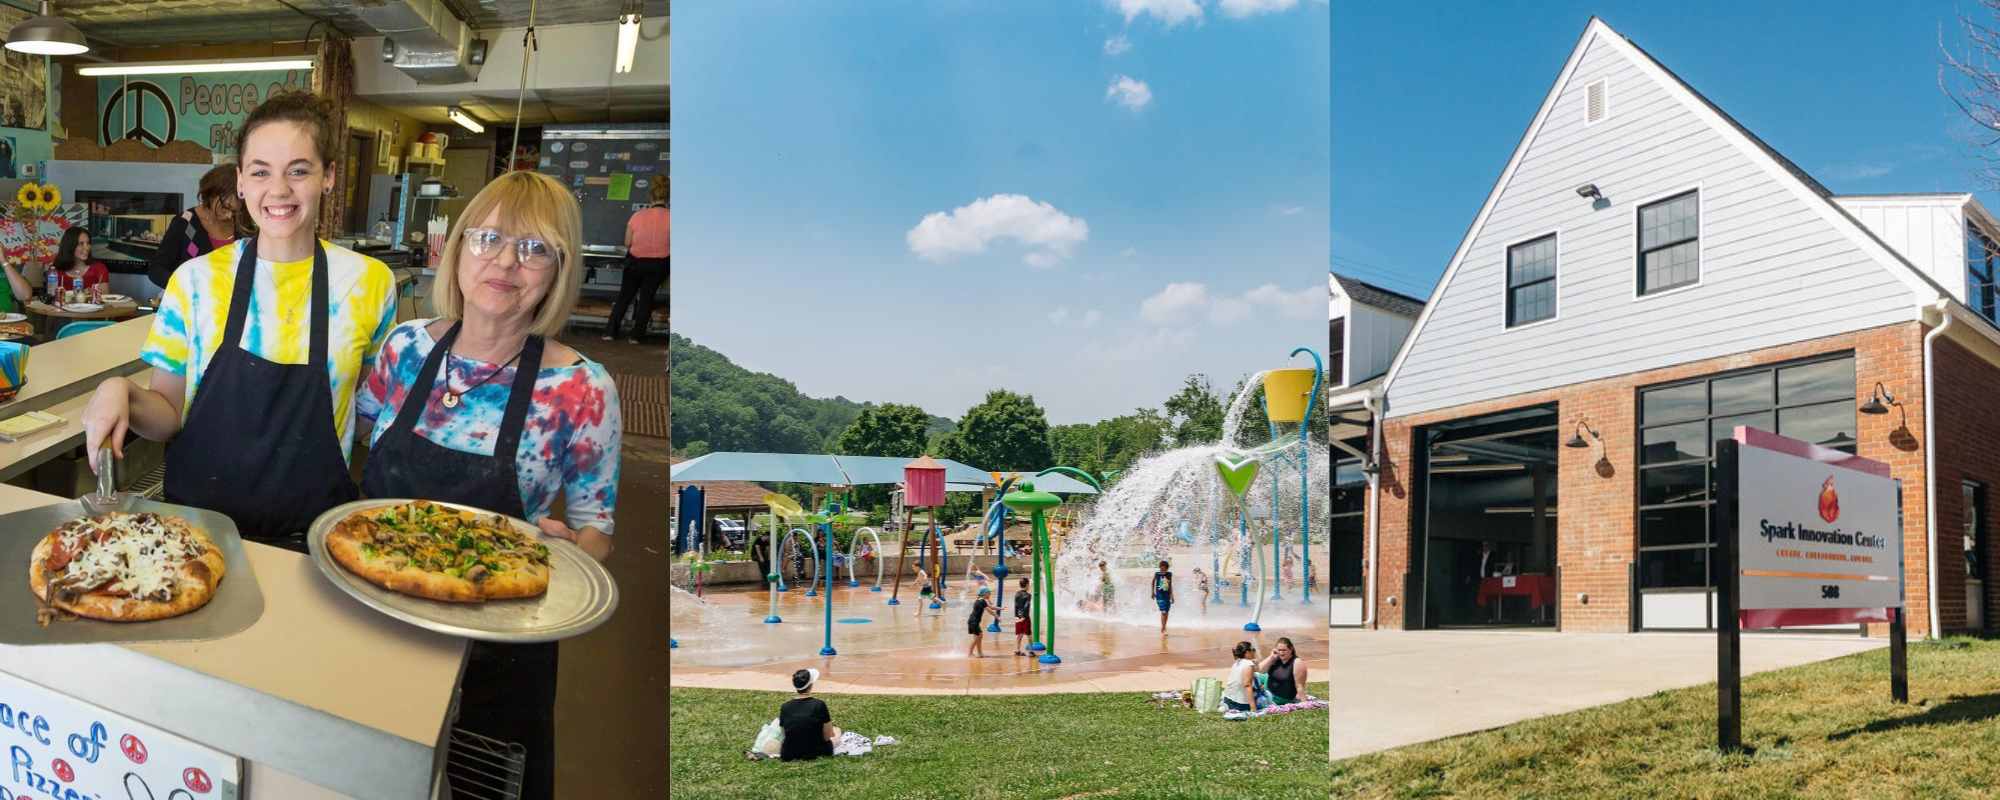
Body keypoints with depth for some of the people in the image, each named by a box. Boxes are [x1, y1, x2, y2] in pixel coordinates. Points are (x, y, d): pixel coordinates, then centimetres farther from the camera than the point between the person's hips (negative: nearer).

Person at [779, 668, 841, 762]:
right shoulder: (819, 704, -16)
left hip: (789, 755, 1)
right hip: (816, 753, -1)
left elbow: (785, 735, 4)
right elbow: (827, 736, -9)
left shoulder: (785, 707, -6)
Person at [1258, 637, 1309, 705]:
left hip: (1285, 700, -5)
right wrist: (1271, 657, -17)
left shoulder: (1297, 663, -21)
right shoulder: (1275, 659, -4)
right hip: (1269, 693, 5)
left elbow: (1299, 686, -23)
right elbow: (1261, 671, -8)